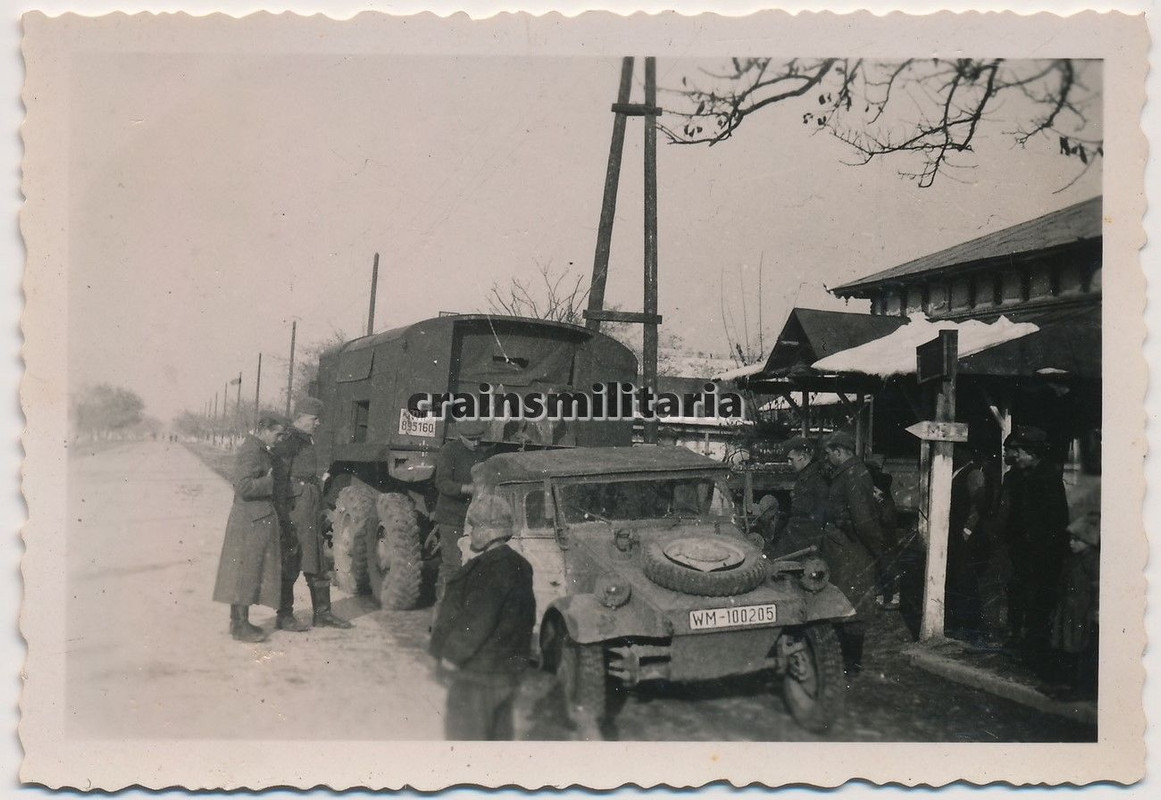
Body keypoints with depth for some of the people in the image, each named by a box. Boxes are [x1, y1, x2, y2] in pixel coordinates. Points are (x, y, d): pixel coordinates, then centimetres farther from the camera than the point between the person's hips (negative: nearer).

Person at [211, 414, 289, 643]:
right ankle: (240, 626, 5)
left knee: (251, 573, 15)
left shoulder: (261, 450, 14)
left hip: (261, 520, 10)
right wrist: (270, 480, -20)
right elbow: (244, 486, -26)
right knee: (245, 572, -2)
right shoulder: (250, 451, -17)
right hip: (251, 522, -10)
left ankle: (240, 621, 24)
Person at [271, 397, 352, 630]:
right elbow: (279, 482, -17)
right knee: (290, 566, 0)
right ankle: (284, 617, 9)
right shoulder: (287, 443, -12)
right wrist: (285, 519, -20)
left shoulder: (308, 442, 16)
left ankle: (323, 613, 22)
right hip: (294, 512, -9)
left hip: (312, 514, 9)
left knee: (317, 564, 14)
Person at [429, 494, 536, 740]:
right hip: (507, 671, 10)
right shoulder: (518, 565, 9)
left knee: (465, 735, 1)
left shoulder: (492, 568, -23)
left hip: (477, 674, -10)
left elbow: (476, 621, -25)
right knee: (500, 732, 19)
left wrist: (452, 656, -14)